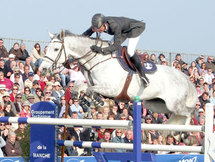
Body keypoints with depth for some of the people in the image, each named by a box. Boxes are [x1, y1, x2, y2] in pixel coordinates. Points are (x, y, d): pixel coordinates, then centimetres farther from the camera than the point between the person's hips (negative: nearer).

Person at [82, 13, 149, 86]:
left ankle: (142, 74, -9)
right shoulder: (97, 24, -25)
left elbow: (116, 45, -41)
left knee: (130, 51, -23)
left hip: (135, 27, -8)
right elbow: (85, 34, -16)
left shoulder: (115, 25, -44)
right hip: (123, 31, 8)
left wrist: (101, 50, -50)